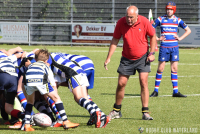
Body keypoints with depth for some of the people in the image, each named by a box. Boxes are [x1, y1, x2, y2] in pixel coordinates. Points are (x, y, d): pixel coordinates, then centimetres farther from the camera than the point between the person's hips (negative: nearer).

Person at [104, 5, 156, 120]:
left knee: (144, 82, -12)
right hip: (127, 58, 2)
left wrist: (152, 53, -6)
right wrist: (109, 57, -5)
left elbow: (153, 36, 0)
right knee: (121, 83, 1)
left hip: (142, 57, -2)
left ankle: (145, 112, -7)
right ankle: (117, 111, 18)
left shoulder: (144, 22, -15)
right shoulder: (121, 23, -12)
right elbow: (115, 40, -2)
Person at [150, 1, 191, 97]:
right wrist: (157, 38, -3)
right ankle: (156, 91, 7)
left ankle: (175, 91, 3)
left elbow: (188, 30, 16)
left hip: (174, 47, 1)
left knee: (174, 69, 1)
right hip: (164, 47, -1)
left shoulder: (177, 20, 6)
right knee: (160, 69, -1)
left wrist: (180, 38, 3)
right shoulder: (160, 20, 2)